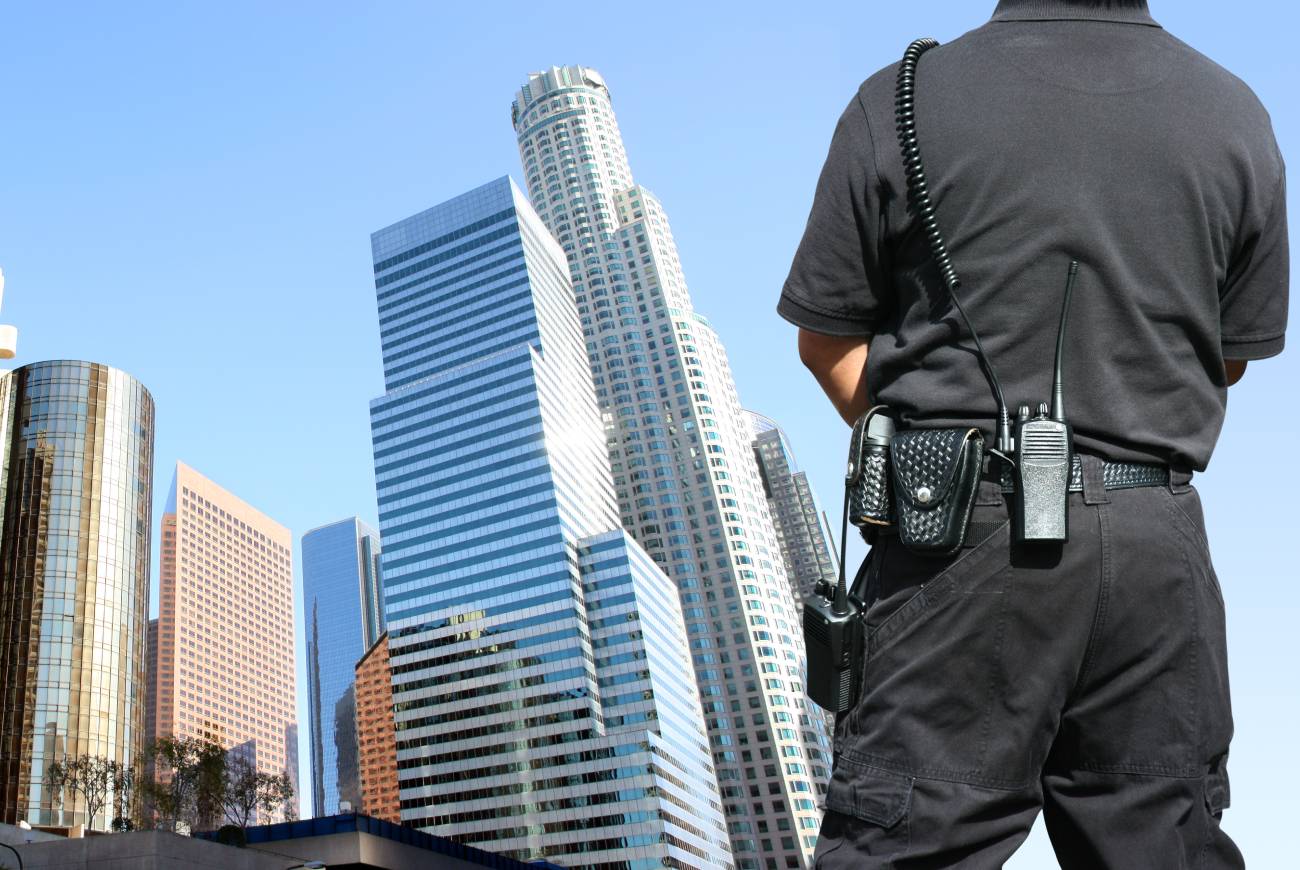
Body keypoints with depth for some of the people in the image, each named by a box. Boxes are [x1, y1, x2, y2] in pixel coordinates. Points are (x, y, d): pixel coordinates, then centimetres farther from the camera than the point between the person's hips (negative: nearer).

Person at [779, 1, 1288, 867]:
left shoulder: (902, 101, -5)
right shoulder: (1237, 116, 5)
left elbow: (828, 339, 1)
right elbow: (1233, 355, 12)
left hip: (966, 533, -3)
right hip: (1156, 540, 4)